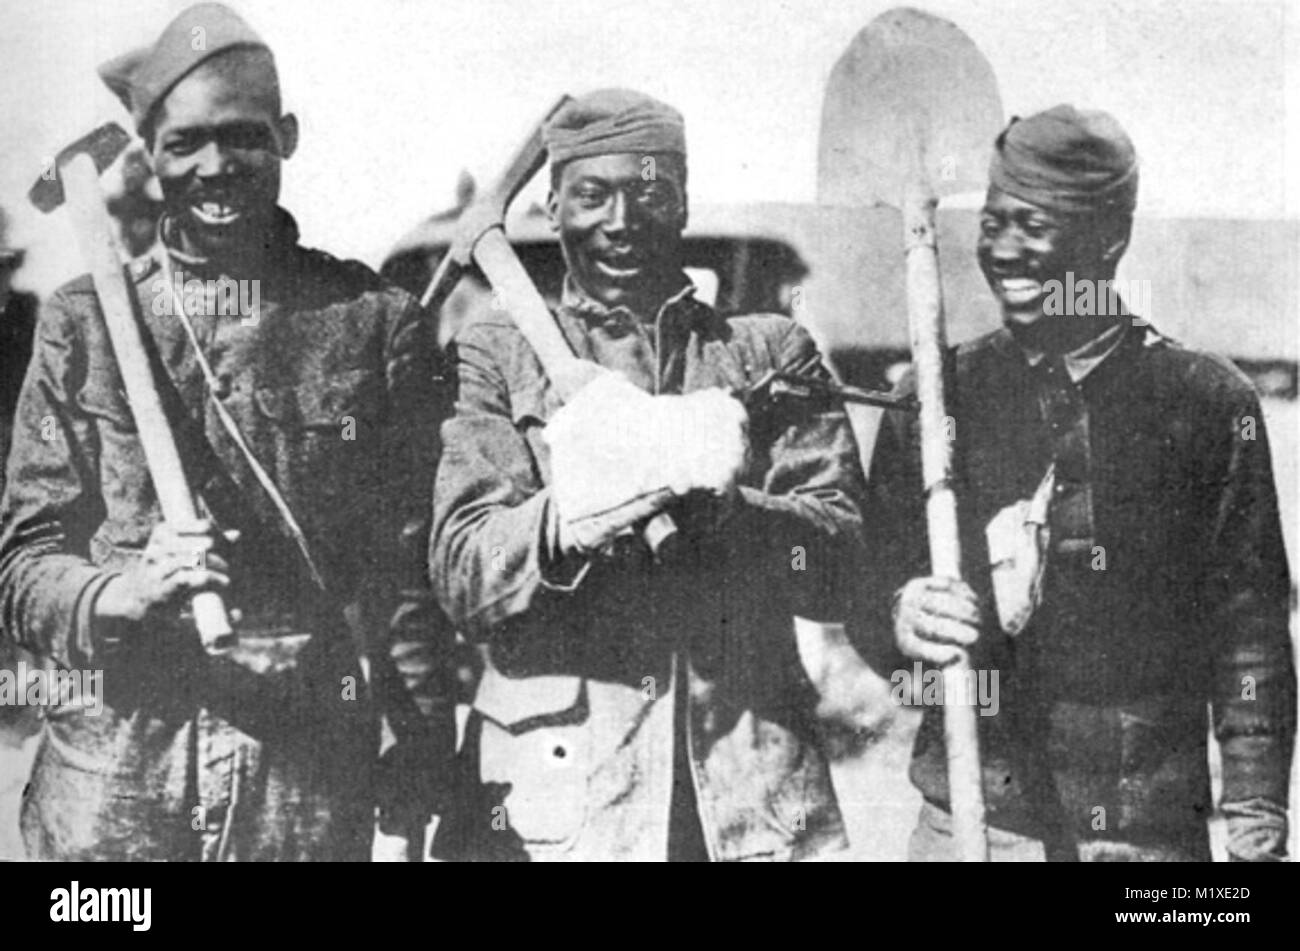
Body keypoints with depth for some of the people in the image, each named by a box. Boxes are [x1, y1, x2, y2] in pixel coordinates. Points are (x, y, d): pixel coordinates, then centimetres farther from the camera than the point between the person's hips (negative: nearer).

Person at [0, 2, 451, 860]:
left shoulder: (375, 321, 4)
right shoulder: (85, 321, 5)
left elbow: (413, 561, 5)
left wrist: (425, 751, -2)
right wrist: (125, 592, -16)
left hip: (315, 789, 0)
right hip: (112, 788, 1)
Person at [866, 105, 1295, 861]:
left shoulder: (1207, 402, 0)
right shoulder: (939, 393, 4)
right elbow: (879, 566, 7)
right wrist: (901, 615, -16)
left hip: (1150, 827, -1)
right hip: (972, 818, 1)